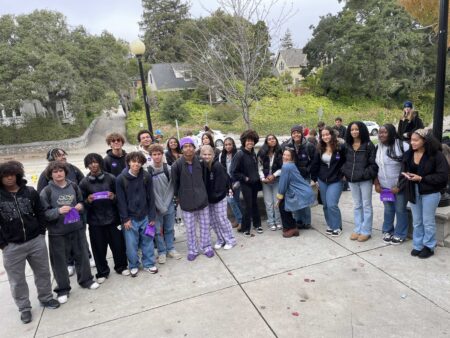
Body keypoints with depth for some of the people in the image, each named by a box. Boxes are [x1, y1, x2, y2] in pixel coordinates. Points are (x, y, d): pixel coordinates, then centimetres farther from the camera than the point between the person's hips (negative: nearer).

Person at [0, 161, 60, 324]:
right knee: (17, 280, 11)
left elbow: (40, 213, 5)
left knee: (43, 272, 15)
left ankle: (46, 298, 36)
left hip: (36, 241, 2)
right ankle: (24, 308, 29)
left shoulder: (30, 192, -2)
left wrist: (41, 232, 0)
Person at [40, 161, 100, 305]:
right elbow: (44, 213, -10)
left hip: (77, 228, 3)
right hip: (57, 232, -3)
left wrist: (81, 206, -6)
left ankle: (86, 280, 36)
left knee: (82, 255, 15)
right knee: (60, 261, 7)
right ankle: (63, 289, 25)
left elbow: (81, 201, 15)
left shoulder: (73, 186, 1)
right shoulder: (46, 191, -9)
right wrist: (58, 211, -26)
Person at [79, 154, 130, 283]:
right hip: (95, 221, 0)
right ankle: (102, 272, 26)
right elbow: (82, 203, 5)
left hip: (112, 217, 0)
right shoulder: (84, 182, 1)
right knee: (99, 247, 7)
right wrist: (88, 201, -16)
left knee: (118, 243, 8)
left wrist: (114, 197, -14)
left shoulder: (110, 178, 0)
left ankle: (121, 266, 30)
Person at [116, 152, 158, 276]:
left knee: (148, 241, 11)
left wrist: (152, 217, -2)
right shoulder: (121, 179, -9)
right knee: (131, 244, 7)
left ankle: (149, 264, 28)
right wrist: (125, 219, -8)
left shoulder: (146, 177, -5)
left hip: (145, 216, 2)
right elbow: (121, 201, -7)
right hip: (130, 218, -1)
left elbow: (151, 198, -1)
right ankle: (133, 266, 27)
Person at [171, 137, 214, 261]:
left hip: (202, 199, 2)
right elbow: (175, 182, -1)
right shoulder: (177, 165, -11)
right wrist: (178, 196, 4)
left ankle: (206, 247, 30)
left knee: (205, 225, 12)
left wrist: (203, 193, 10)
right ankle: (192, 250, 27)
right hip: (186, 202, -2)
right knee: (190, 228, 9)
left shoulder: (200, 162, -4)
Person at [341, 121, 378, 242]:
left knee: (366, 205, 5)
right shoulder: (347, 146, 8)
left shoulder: (368, 145, -7)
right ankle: (357, 229, 24)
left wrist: (367, 174, -19)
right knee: (357, 205, 14)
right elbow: (344, 161, 14)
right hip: (352, 180, 5)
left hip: (365, 179, -5)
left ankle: (366, 231, 12)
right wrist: (345, 173, 1)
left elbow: (373, 163, -10)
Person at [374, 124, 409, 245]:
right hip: (384, 186, 5)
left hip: (399, 186, -5)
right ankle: (387, 231, 31)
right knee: (388, 210, 16)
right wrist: (376, 184, 5)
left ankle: (400, 234, 22)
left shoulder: (402, 146, -14)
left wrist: (399, 185, -16)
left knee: (400, 210, 7)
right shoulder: (378, 147, 5)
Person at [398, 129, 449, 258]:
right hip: (413, 191, 5)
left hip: (430, 192, -5)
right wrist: (406, 176, -16)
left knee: (428, 221, 7)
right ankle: (418, 245, 28)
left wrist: (421, 178, -21)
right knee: (417, 221, 15)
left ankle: (429, 247, 24)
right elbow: (403, 171, 6)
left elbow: (442, 175, -17)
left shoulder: (436, 155, -15)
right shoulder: (408, 154, 1)